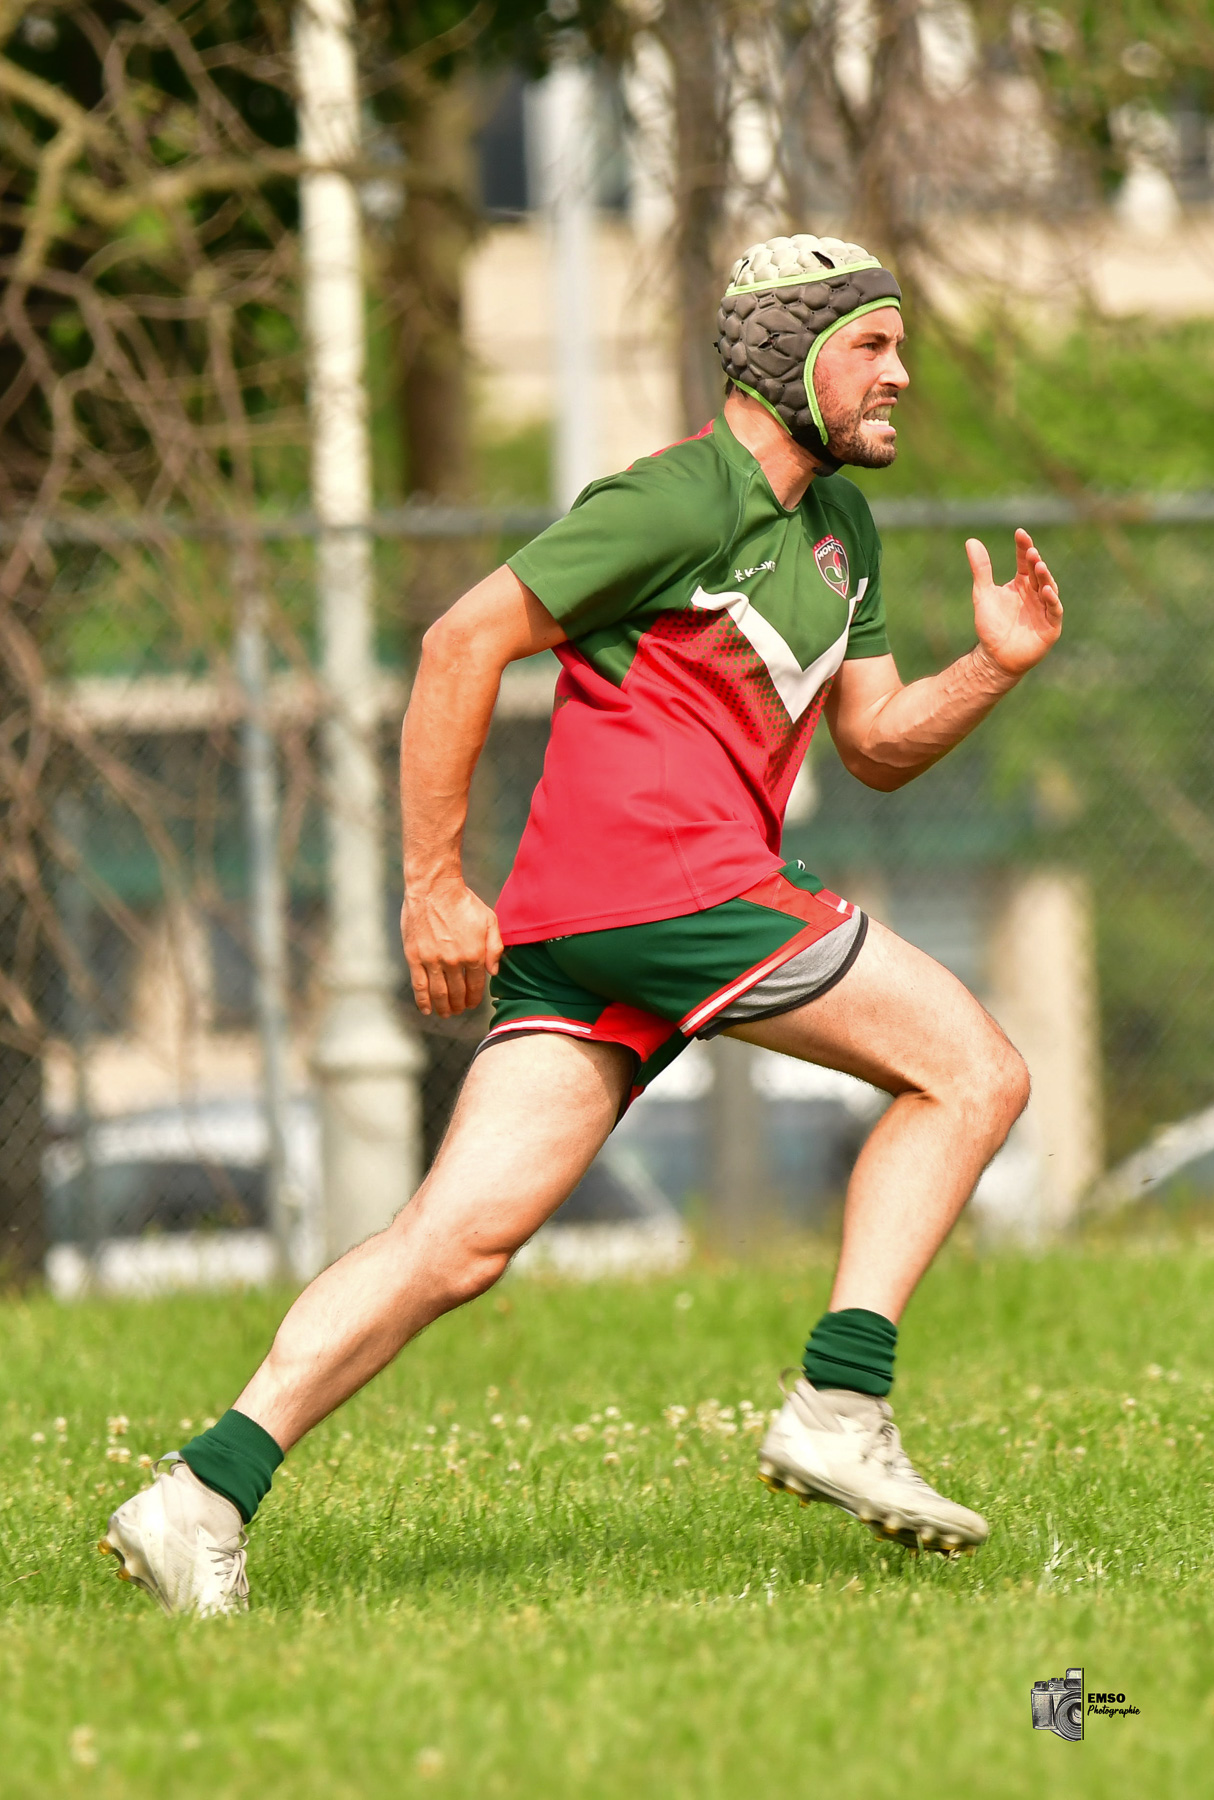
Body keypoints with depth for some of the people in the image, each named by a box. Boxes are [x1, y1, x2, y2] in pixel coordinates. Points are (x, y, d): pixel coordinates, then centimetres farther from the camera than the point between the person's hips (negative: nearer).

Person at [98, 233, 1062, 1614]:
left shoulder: (836, 527, 24)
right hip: (664, 878, -9)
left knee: (461, 1241, -2)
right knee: (970, 1072, -2)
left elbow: (877, 746, 25)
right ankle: (839, 1406, -7)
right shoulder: (681, 500, -6)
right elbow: (464, 641, -8)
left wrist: (995, 666, 6)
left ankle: (208, 1492, -12)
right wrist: (433, 884, -10)